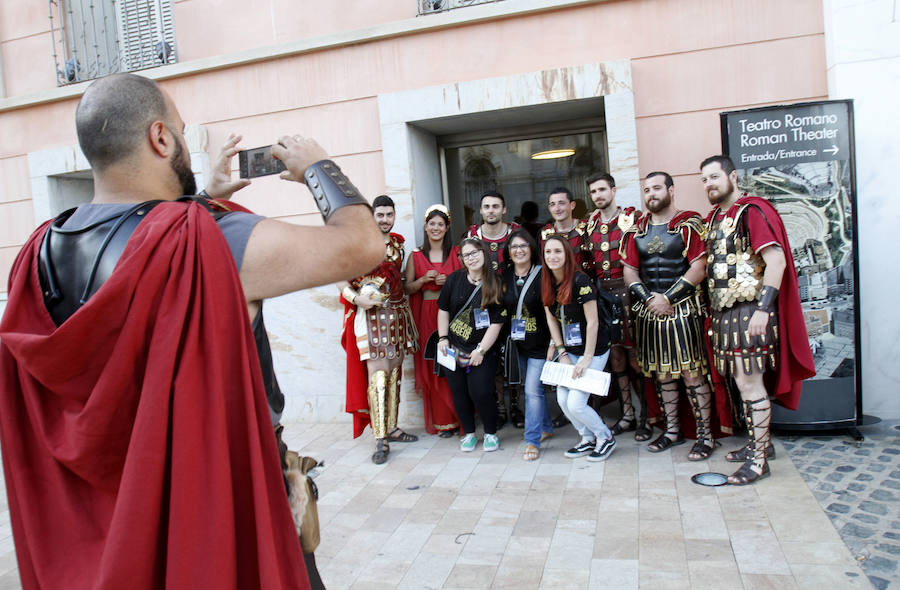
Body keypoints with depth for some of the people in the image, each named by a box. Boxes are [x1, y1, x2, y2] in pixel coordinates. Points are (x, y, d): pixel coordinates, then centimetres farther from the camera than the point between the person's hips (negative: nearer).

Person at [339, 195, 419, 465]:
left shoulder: (398, 242, 14)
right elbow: (341, 279, -8)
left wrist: (402, 297, 9)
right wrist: (356, 297, -23)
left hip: (398, 314, 6)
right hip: (371, 314, -6)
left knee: (394, 372, 10)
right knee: (378, 374, -11)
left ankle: (391, 427, 20)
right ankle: (380, 439, -7)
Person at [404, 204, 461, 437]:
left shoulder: (456, 253, 8)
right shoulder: (416, 256, 10)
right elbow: (407, 288, 8)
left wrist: (449, 282, -9)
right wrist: (424, 280, -9)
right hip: (427, 316, 1)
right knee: (432, 367, -2)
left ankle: (460, 416, 8)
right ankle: (443, 421, 8)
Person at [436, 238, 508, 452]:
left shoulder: (496, 285, -7)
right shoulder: (455, 279, 2)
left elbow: (497, 322, -9)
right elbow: (443, 310, 9)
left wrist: (481, 350, -12)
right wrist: (442, 338, 1)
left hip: (482, 350, -3)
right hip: (453, 348, 3)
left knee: (480, 393, -9)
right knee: (459, 393, 7)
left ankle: (491, 433, 16)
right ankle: (469, 433, 25)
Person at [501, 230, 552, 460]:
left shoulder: (542, 275, -11)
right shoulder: (505, 277, 3)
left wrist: (554, 343, -14)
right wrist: (508, 336, 10)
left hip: (540, 343, -5)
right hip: (518, 343, 6)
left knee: (533, 389, -8)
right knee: (532, 387, 17)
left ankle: (532, 441, 1)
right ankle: (546, 427, 36)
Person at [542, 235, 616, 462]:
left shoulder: (580, 281, -20)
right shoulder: (547, 284, 0)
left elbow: (592, 322, -19)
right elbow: (551, 320, 7)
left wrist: (587, 358, -17)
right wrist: (562, 352, 1)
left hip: (594, 350, -7)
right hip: (570, 350, 7)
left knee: (576, 403, -10)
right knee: (562, 399, 3)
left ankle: (606, 437, 17)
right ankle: (588, 439, 27)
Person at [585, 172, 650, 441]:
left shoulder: (632, 216, -1)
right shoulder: (590, 224, 14)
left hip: (627, 290, -5)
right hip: (602, 292, 5)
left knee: (635, 353, -5)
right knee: (614, 353, 8)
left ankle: (645, 416, 7)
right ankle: (627, 415, 19)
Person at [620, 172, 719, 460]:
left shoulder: (689, 224, -3)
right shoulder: (637, 230, 12)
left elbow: (698, 268, -11)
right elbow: (630, 271, 10)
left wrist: (667, 298, -15)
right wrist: (648, 298, -7)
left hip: (682, 309, -5)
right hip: (648, 311, 5)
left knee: (691, 373, -3)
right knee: (660, 373, 11)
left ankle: (705, 434, 8)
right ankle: (672, 430, 24)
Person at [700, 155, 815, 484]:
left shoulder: (753, 211, -12)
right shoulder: (715, 217, 14)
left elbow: (776, 260, -20)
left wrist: (763, 308, -25)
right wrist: (713, 309, 17)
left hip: (749, 310, -9)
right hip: (724, 310, 9)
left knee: (750, 384, -5)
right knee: (743, 381, 16)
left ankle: (759, 460, 5)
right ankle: (759, 443, 30)